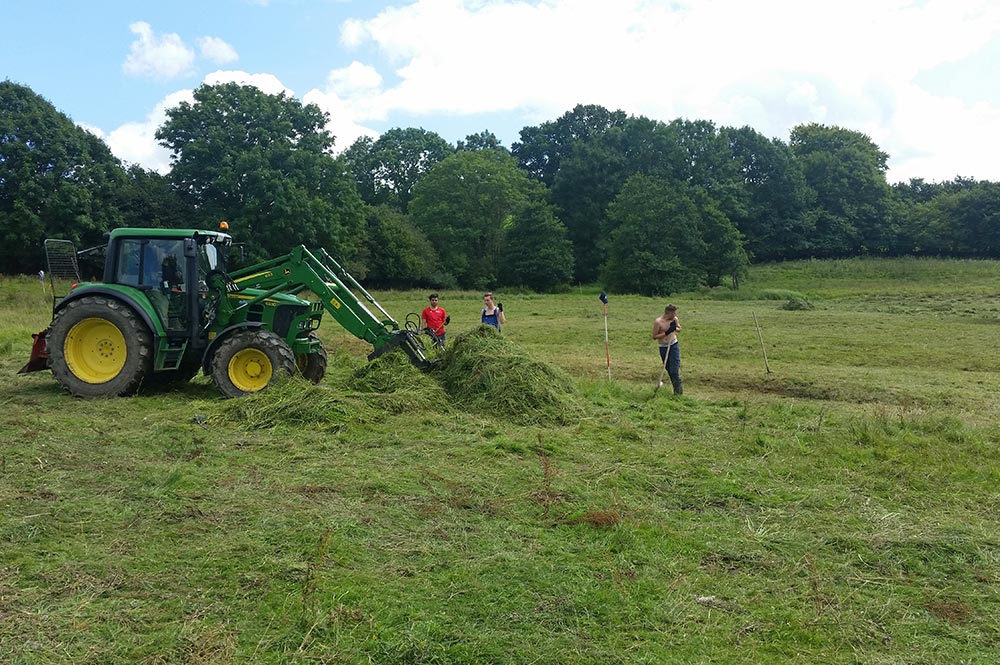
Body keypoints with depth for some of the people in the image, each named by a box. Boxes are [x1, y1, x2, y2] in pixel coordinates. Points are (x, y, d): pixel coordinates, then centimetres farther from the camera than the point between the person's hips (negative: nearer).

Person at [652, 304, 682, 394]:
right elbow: (654, 336, -12)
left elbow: (679, 329, 14)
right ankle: (677, 387, 24)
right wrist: (666, 333, -23)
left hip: (674, 346, 1)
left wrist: (675, 328, -10)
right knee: (668, 369, 9)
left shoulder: (675, 319, -3)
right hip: (663, 347, -1)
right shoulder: (658, 322, -15)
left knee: (675, 369, -9)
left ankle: (678, 391, -3)